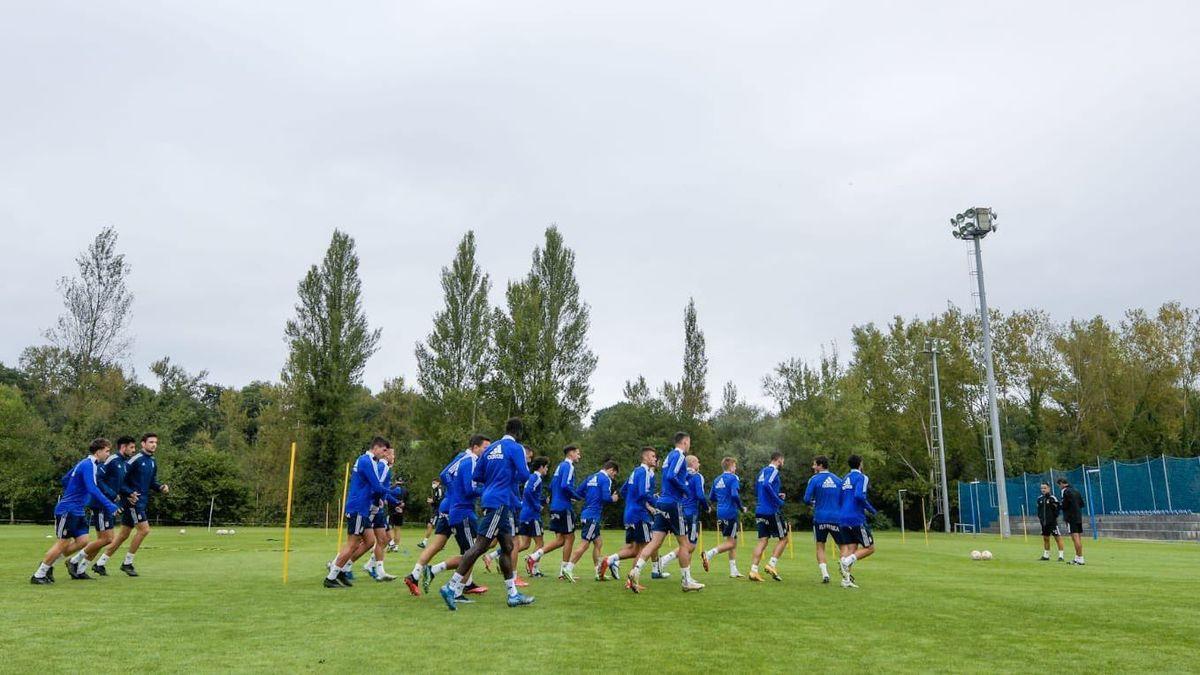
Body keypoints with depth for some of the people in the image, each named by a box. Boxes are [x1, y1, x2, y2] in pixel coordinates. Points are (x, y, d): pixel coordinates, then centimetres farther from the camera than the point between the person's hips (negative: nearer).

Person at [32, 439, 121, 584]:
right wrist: (110, 506, -26)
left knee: (82, 541, 6)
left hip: (77, 512, 10)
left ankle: (49, 564, 17)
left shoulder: (84, 463, 13)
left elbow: (65, 480, 25)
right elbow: (92, 489, -28)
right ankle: (38, 575, 7)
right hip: (68, 510, -10)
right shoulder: (88, 465, -18)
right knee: (63, 543, -4)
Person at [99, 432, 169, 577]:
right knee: (144, 529, -12)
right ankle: (127, 563, 1)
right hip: (133, 501, -8)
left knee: (123, 535, 12)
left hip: (143, 502, 8)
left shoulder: (153, 462, 13)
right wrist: (129, 493, -20)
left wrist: (161, 488, 1)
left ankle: (100, 562, 22)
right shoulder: (136, 459, -13)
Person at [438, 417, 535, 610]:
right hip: (500, 502, -9)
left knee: (507, 547, 12)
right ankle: (451, 587, -10)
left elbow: (476, 476, 14)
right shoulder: (516, 448, -6)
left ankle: (513, 594, 17)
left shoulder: (490, 448, 15)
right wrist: (515, 477, 7)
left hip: (490, 499, 9)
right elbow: (524, 475, -15)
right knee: (480, 546, -9)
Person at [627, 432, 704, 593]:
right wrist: (686, 490, -11)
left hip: (662, 503, 8)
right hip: (673, 504, -8)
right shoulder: (679, 456, -9)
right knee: (684, 543, 4)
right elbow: (671, 476, -22)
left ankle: (635, 571, -13)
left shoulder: (670, 455, 19)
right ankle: (686, 581, 11)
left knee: (655, 542, 1)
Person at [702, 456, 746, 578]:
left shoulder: (717, 480, 13)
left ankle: (734, 571, 14)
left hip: (720, 513, 8)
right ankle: (709, 554, -20)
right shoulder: (733, 478, -9)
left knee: (733, 542, 14)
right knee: (731, 543, -3)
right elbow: (735, 495, -20)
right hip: (731, 513, -8)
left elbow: (711, 497, 17)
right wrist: (742, 508, -7)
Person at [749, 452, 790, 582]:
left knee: (762, 540, 6)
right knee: (784, 537, 7)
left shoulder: (762, 471, 18)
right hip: (771, 511, -8)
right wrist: (779, 501, -20)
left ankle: (753, 570, -2)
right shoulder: (773, 471, -9)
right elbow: (767, 485, -27)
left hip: (760, 511, 8)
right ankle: (771, 564, 0)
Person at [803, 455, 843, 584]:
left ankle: (825, 574, 0)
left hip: (820, 518, -2)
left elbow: (807, 499, -8)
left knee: (820, 546, 10)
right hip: (837, 518, 2)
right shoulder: (838, 480, 7)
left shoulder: (814, 479, -4)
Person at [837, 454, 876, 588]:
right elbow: (859, 496, -21)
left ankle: (846, 579, -4)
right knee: (870, 548, 2)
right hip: (857, 518, -7)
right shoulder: (861, 477, -5)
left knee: (851, 548, 7)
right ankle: (847, 560, -19)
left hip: (843, 519, 7)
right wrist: (871, 509, -7)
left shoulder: (845, 479, 19)